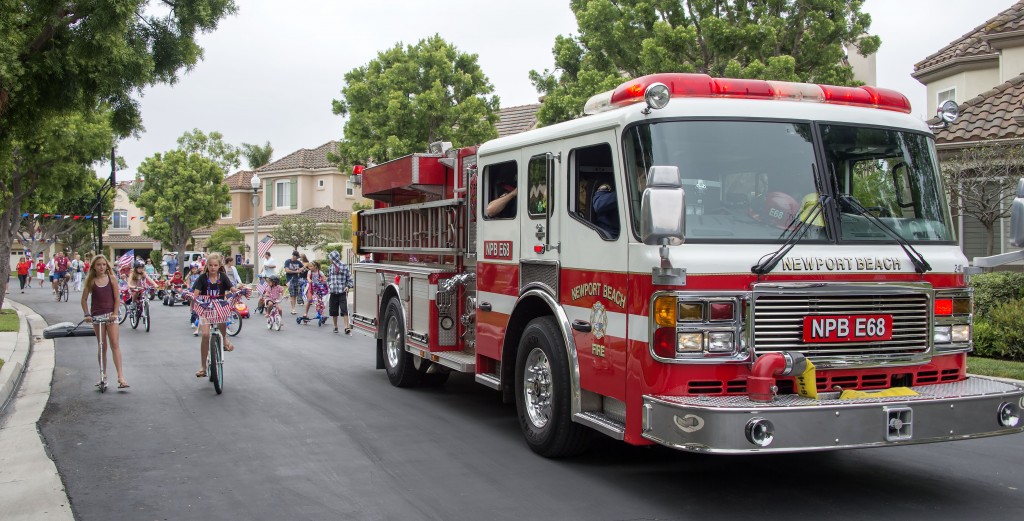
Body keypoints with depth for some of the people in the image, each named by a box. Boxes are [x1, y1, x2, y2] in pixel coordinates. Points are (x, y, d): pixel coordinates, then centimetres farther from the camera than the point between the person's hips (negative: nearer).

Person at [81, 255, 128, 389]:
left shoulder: (112, 280, 1)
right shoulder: (91, 281, 3)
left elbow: (116, 298, 1)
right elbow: (84, 299, 6)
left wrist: (114, 313, -10)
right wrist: (87, 314, -5)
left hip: (110, 315, -1)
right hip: (96, 316, 1)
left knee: (114, 344, -10)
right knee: (102, 346, 7)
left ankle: (121, 376, -15)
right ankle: (103, 375, 18)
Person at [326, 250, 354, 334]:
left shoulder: (345, 267, -4)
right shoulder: (330, 268, 8)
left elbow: (349, 278, 1)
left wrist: (348, 286, -12)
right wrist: (329, 285, 2)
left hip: (343, 292, -4)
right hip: (333, 292, 4)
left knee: (344, 310, -12)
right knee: (333, 311, 9)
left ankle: (347, 327, -15)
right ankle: (335, 327, 23)